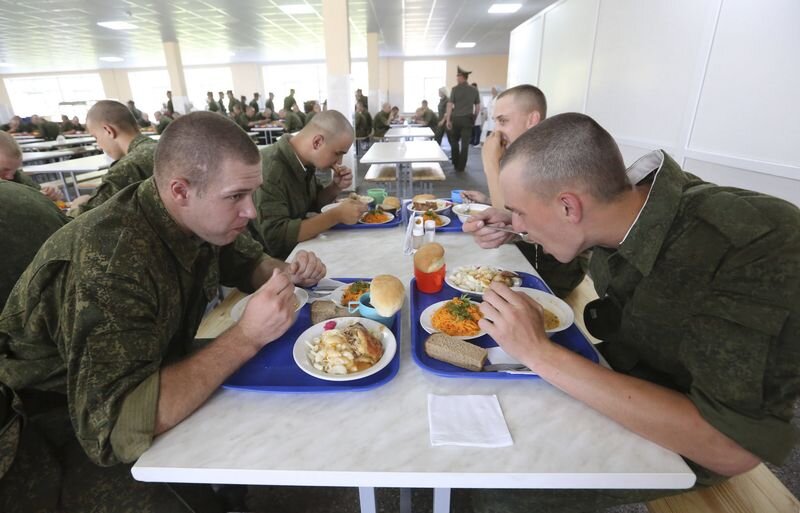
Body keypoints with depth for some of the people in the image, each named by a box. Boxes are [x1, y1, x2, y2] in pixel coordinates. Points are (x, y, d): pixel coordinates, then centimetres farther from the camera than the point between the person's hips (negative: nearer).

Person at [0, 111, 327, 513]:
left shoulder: (200, 220, -11)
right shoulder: (110, 259, -33)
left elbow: (249, 261, 8)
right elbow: (112, 427, -36)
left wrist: (287, 273, -13)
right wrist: (247, 337, -37)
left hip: (152, 377, 7)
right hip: (66, 435, -6)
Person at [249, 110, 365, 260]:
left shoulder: (303, 161, -3)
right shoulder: (269, 168, -27)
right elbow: (275, 236, -32)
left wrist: (336, 187, -7)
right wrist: (336, 215, -31)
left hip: (297, 248, 7)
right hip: (272, 260, -7)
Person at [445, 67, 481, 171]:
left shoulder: (455, 89, -5)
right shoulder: (474, 90, 4)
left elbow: (450, 105, -7)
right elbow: (478, 107, 6)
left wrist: (448, 120, -4)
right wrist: (474, 118, 17)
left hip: (456, 119, -1)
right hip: (468, 119, 1)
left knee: (454, 141, 15)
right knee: (465, 144, 4)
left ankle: (455, 163, 21)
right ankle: (461, 167, 6)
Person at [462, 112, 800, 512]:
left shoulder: (757, 247, -34)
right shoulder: (627, 196, -15)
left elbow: (732, 448, -35)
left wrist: (541, 353, -36)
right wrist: (508, 230, -7)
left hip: (682, 442, -5)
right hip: (615, 374, 6)